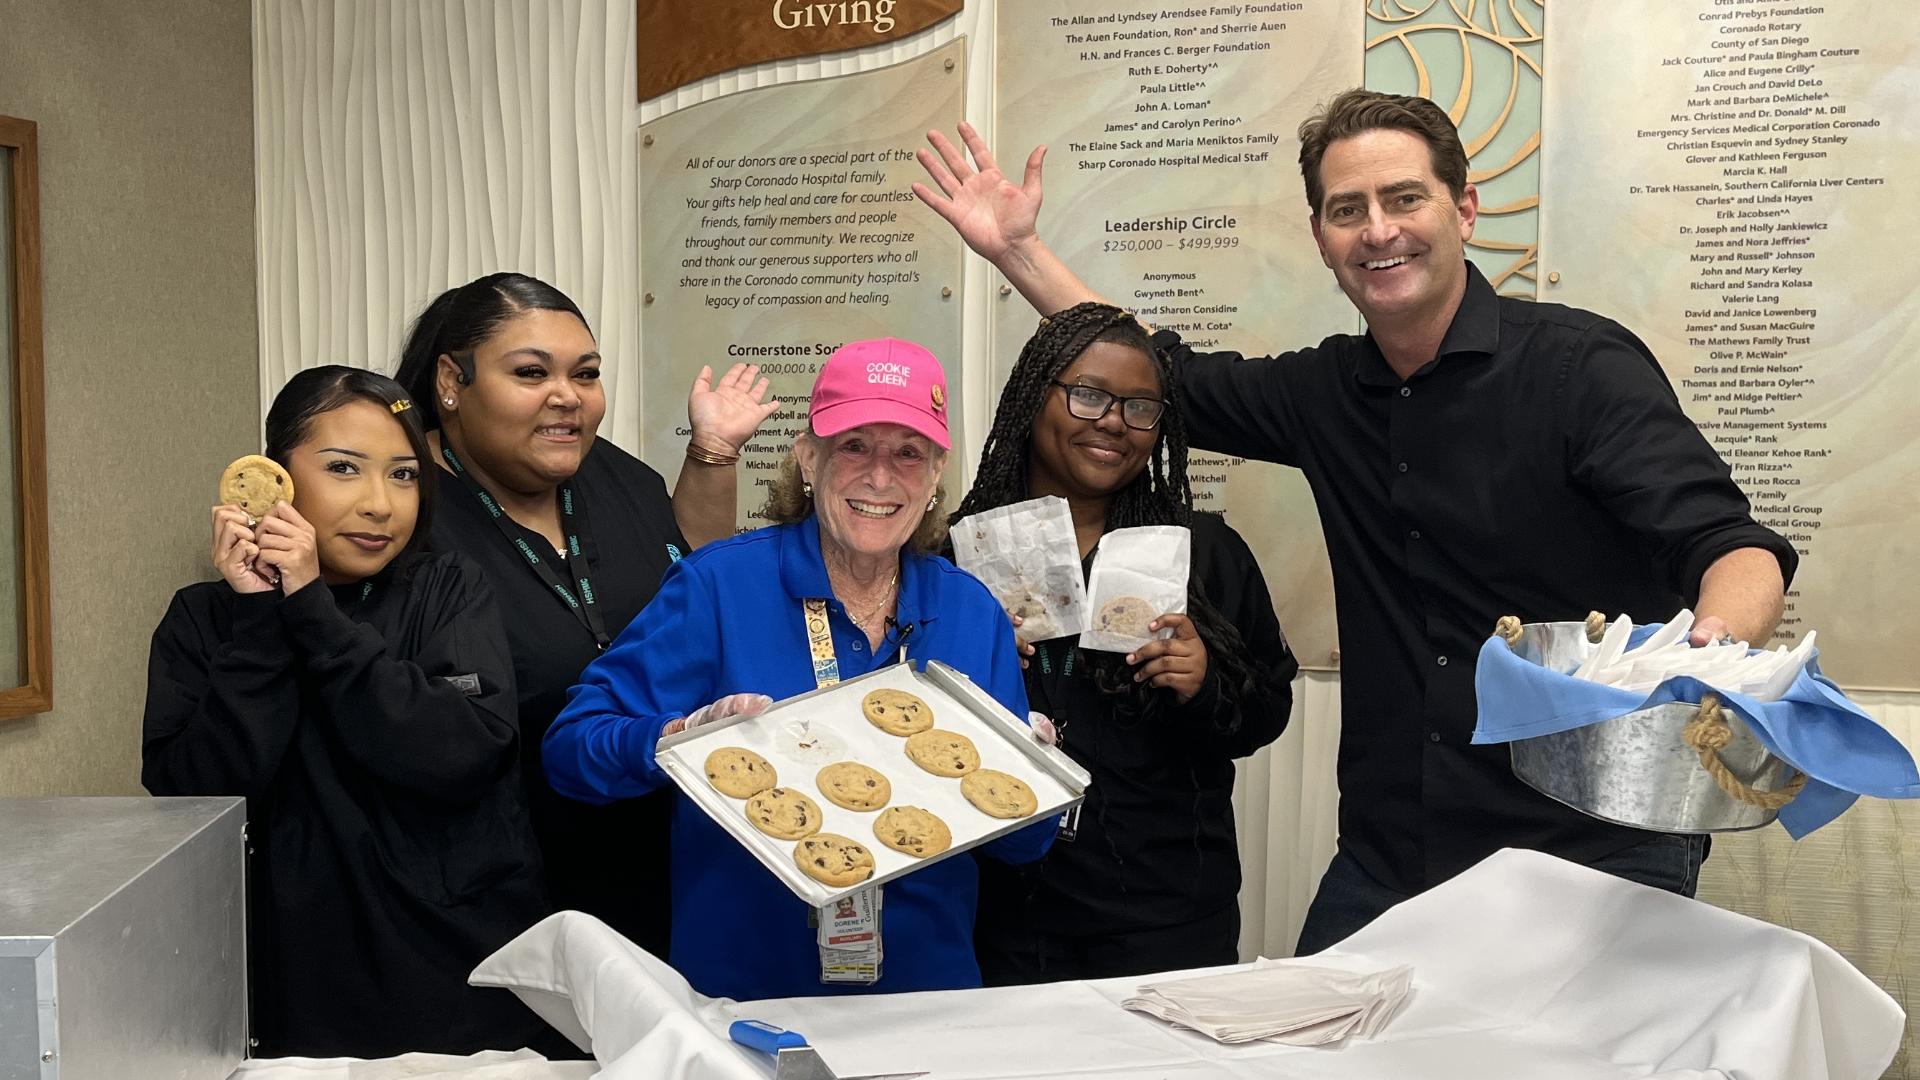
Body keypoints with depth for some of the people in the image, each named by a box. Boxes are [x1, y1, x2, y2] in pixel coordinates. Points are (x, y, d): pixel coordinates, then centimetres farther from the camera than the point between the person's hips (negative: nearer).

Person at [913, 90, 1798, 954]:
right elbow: (1167, 377, 19)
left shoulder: (1581, 365, -10)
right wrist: (1018, 251, 15)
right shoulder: (1326, 392, 6)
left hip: (1599, 853, -4)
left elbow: (1729, 546, -18)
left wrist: (1716, 646, -41)